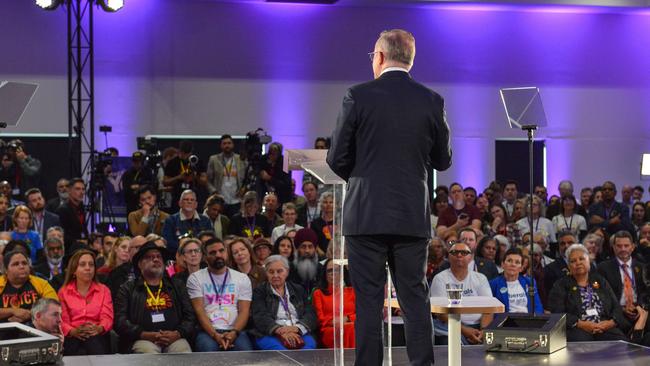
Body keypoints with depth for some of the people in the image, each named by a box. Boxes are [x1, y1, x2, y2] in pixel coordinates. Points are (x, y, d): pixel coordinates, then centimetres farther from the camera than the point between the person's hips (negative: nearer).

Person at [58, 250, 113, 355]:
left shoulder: (104, 290, 20)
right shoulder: (63, 292, 17)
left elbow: (107, 317, 6)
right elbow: (62, 321, 6)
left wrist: (99, 328, -20)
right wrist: (74, 331, -18)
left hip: (97, 336, 1)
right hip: (73, 339, -1)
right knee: (80, 354, -39)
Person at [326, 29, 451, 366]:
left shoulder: (358, 96, -6)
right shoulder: (432, 101, 2)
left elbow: (337, 159, -3)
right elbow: (443, 161, 9)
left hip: (365, 214, -2)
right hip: (413, 217, 2)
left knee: (368, 302, 2)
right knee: (415, 300, 8)